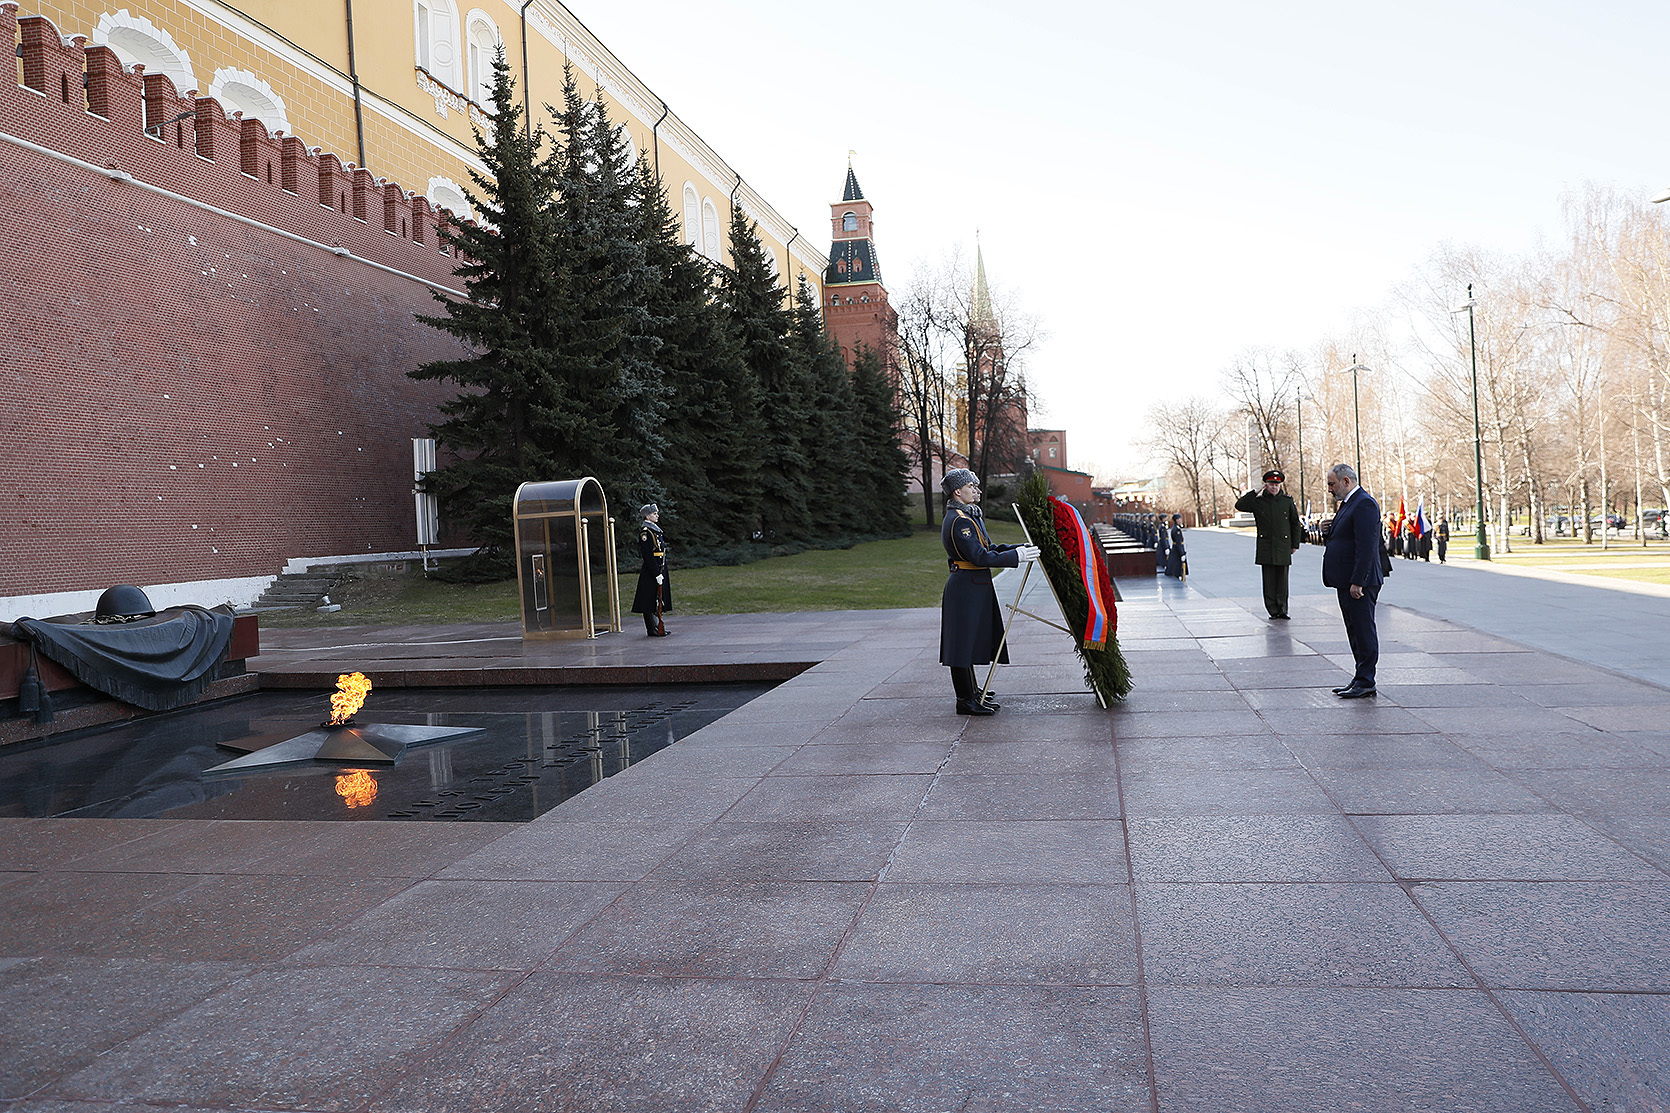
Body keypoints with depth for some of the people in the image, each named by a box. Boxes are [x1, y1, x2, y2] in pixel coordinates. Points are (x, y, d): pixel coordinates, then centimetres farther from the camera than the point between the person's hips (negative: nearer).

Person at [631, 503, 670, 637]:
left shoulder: (655, 530, 16)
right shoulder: (645, 532, -14)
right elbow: (648, 556, -19)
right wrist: (657, 574, -21)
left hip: (659, 571, 10)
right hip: (650, 572, -10)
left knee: (658, 600, 12)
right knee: (651, 601, -4)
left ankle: (658, 627, 18)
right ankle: (653, 630, -1)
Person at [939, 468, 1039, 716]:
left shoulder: (969, 516, 16)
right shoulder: (960, 521, -18)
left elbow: (988, 548, 16)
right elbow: (981, 557, -24)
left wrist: (1020, 548, 7)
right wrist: (1017, 555, -21)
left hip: (974, 587, 11)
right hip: (966, 589, -11)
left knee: (971, 642, 18)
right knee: (964, 643, -4)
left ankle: (971, 693, 28)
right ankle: (965, 700, 2)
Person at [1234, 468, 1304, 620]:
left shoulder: (1287, 501, 7)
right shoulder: (1258, 501, 5)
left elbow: (1296, 523, 11)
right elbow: (1239, 505, -5)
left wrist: (1295, 544, 8)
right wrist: (1255, 492, -6)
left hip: (1283, 547, 0)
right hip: (1265, 548, 0)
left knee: (1282, 580, 2)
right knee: (1269, 581, 0)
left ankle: (1282, 609, 9)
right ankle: (1273, 610, 5)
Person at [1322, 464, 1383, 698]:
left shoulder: (1364, 504, -16)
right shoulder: (1348, 503, 17)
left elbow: (1366, 547, -22)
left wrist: (1357, 582, -23)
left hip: (1360, 582, -11)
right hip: (1346, 582, 11)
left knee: (1363, 631, -4)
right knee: (1355, 632, 15)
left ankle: (1365, 682, 1)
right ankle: (1360, 679, 22)